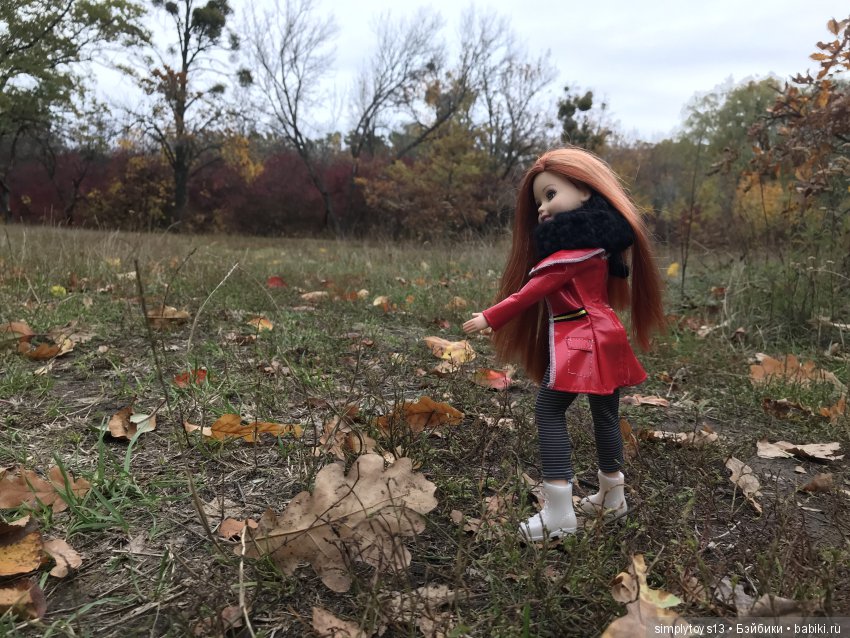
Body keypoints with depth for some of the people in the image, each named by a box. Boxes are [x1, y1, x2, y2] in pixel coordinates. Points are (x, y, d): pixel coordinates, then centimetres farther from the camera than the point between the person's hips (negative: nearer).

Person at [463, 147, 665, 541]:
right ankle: (612, 498, 31)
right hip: (601, 337, 10)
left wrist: (489, 318, -13)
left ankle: (559, 513, -8)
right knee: (605, 415, 17)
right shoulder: (593, 242, 14)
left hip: (580, 341, -10)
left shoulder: (573, 249, -14)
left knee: (548, 412, -7)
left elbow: (534, 291, -17)